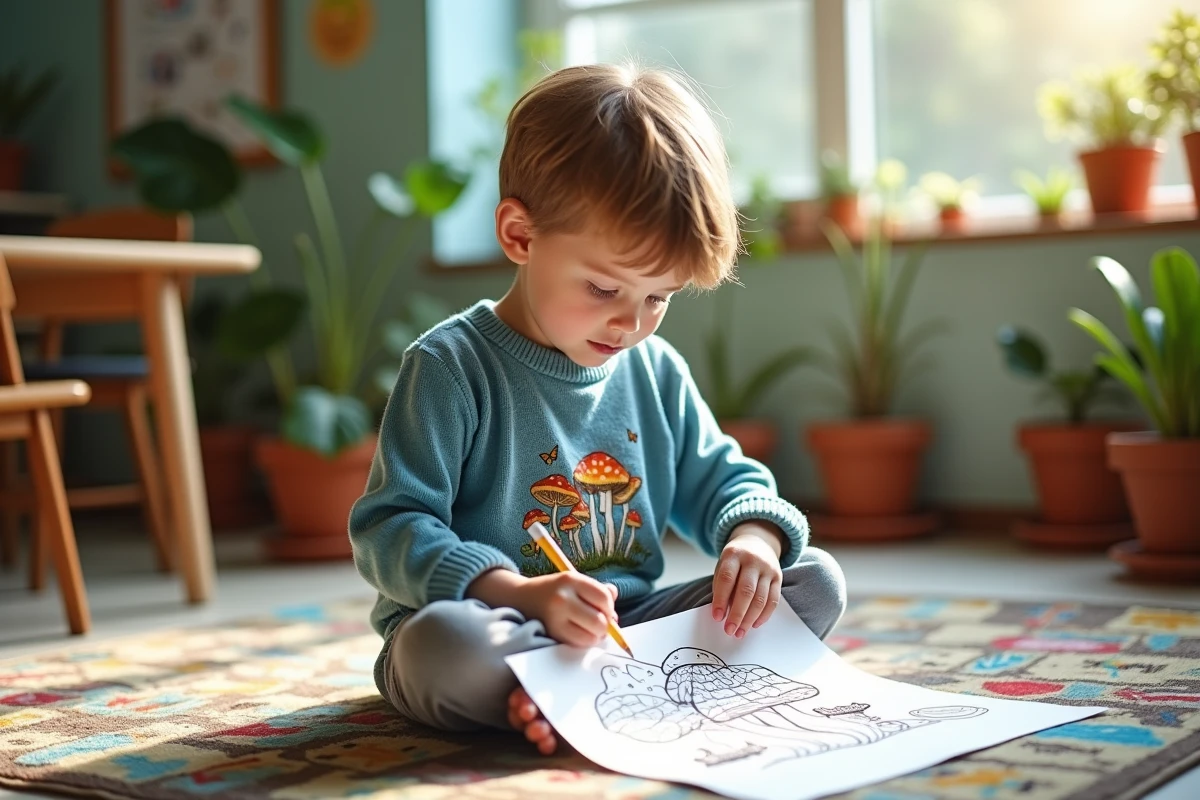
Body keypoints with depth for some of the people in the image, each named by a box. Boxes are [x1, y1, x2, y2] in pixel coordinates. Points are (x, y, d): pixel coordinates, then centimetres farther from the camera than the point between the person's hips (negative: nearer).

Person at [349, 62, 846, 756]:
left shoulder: (656, 371, 9)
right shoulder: (451, 366, -9)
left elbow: (721, 479, 18)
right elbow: (391, 528, -13)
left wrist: (754, 539, -8)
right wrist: (523, 595, -29)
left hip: (628, 625, 7)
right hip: (502, 626, -6)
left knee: (817, 581, -7)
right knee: (444, 645, -39)